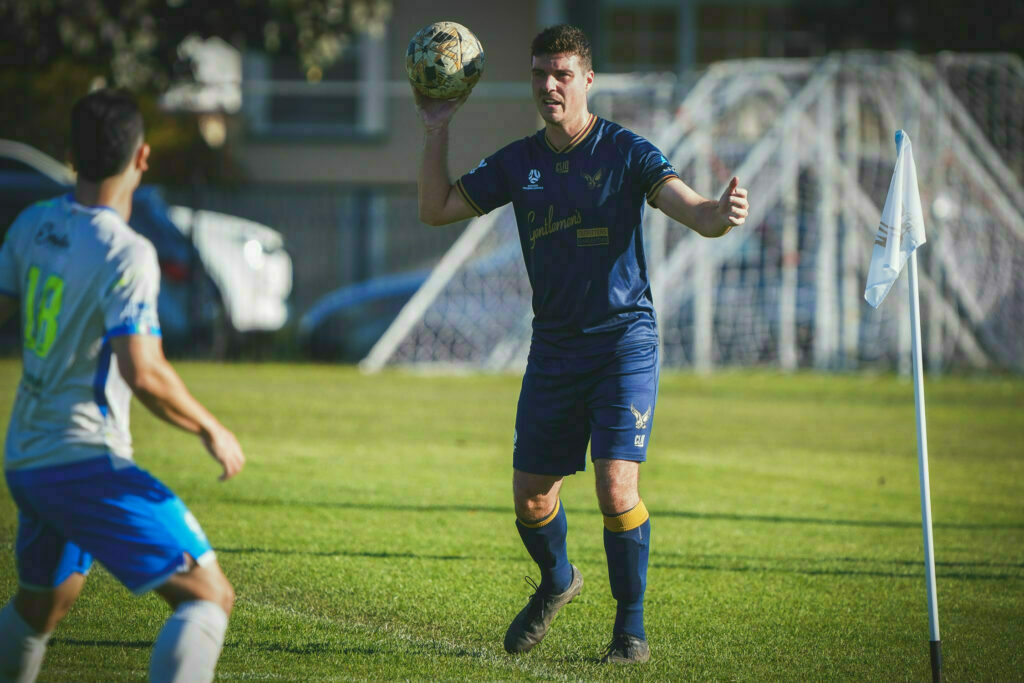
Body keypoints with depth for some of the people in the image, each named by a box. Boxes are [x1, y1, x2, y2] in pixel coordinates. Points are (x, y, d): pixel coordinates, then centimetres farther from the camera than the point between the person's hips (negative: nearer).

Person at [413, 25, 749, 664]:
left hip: (624, 340, -4)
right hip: (554, 344, 4)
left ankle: (632, 626, 1)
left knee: (617, 488, -16)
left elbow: (693, 210, -17)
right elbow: (437, 209, 11)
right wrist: (437, 131, 2)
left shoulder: (626, 153, -6)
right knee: (531, 496, 5)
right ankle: (557, 580, 37)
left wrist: (722, 215, -40)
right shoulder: (518, 163, 7)